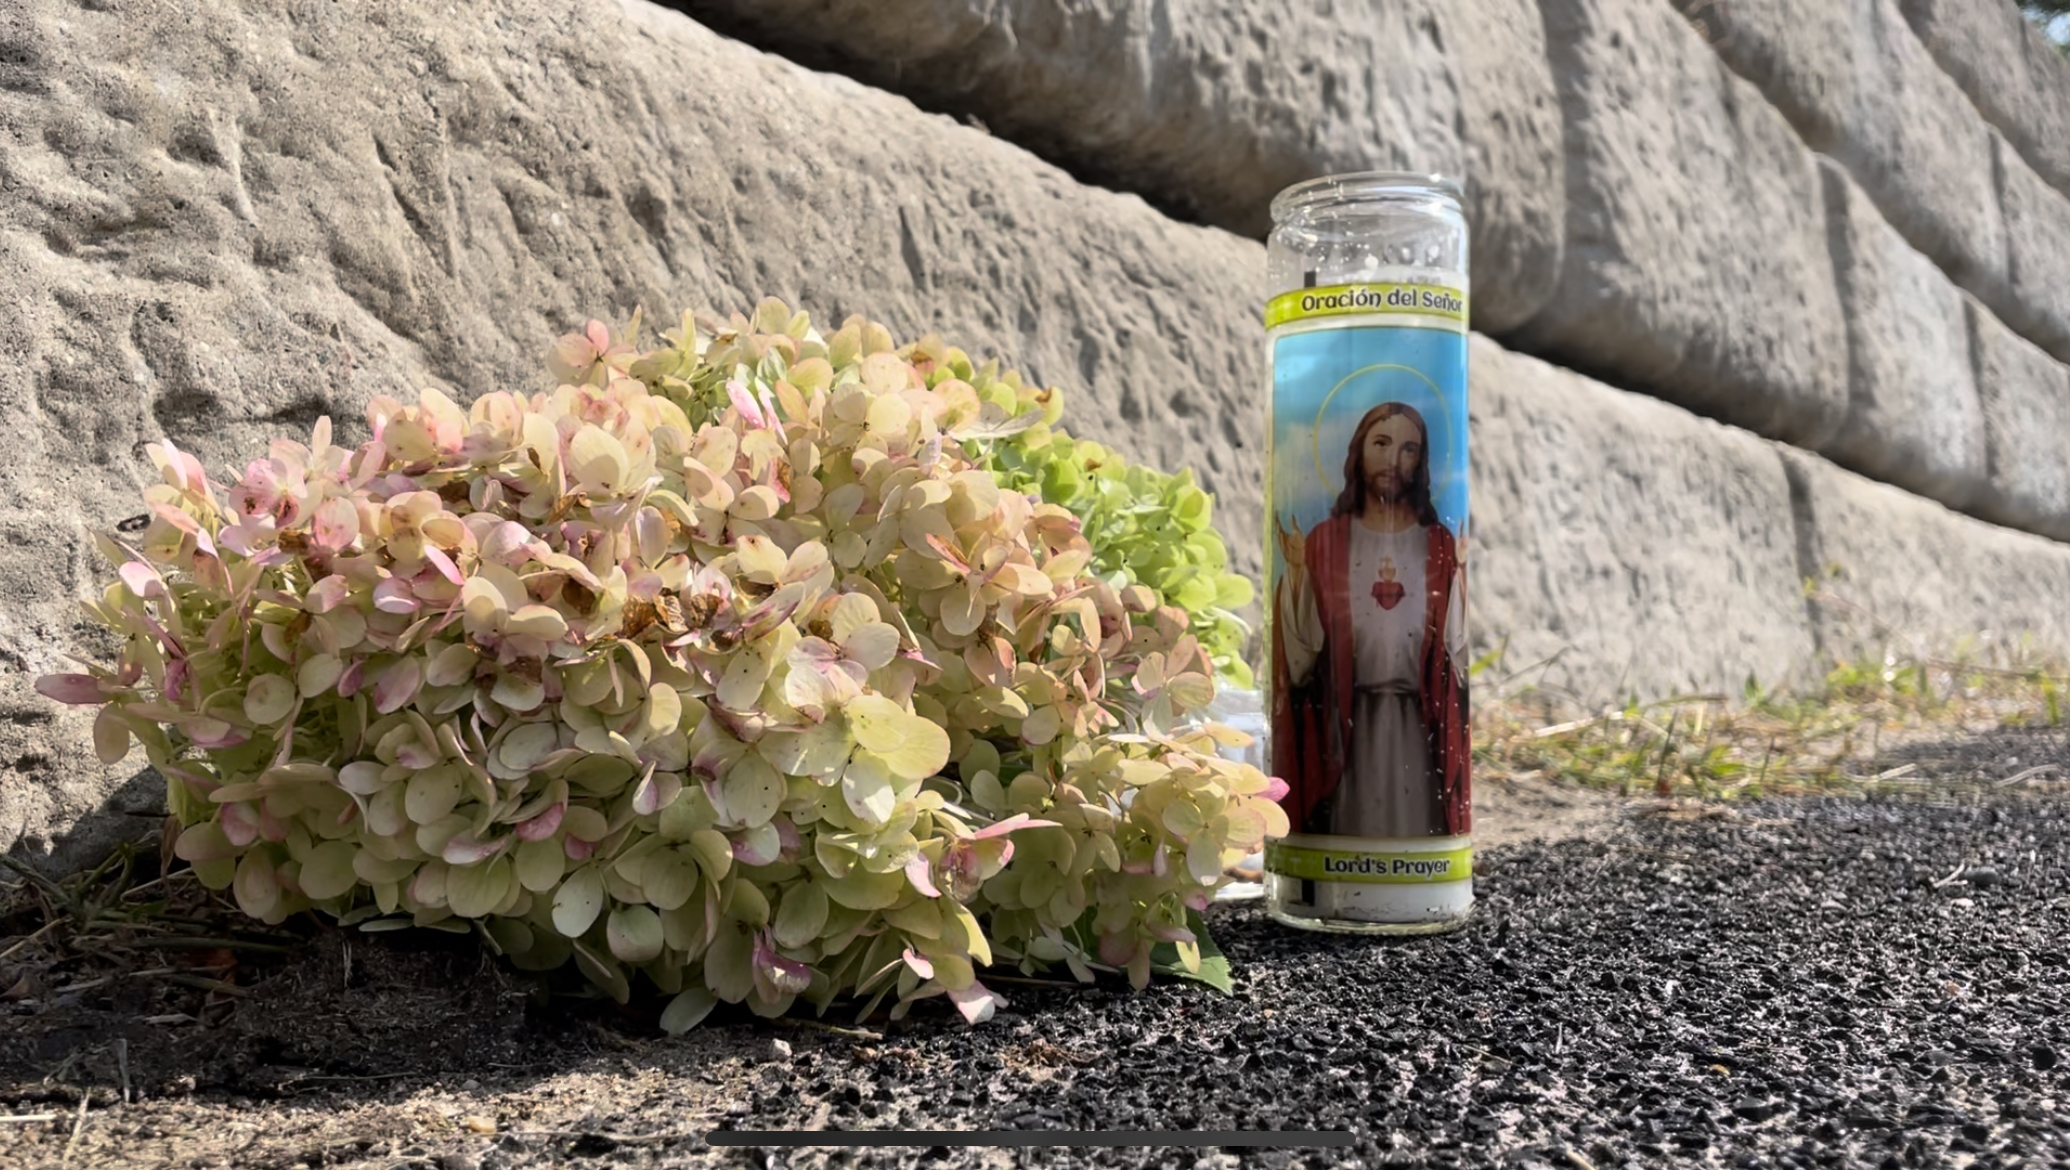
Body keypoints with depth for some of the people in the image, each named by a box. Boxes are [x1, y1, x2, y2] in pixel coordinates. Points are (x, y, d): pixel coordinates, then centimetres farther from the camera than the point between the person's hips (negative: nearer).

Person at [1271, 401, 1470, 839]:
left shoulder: (1440, 546, 6)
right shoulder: (1324, 542, 3)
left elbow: (1459, 649, -2)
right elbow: (1301, 653, -3)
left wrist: (1463, 576, -10)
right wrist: (1296, 574, -12)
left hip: (1418, 723, 1)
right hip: (1347, 720, 0)